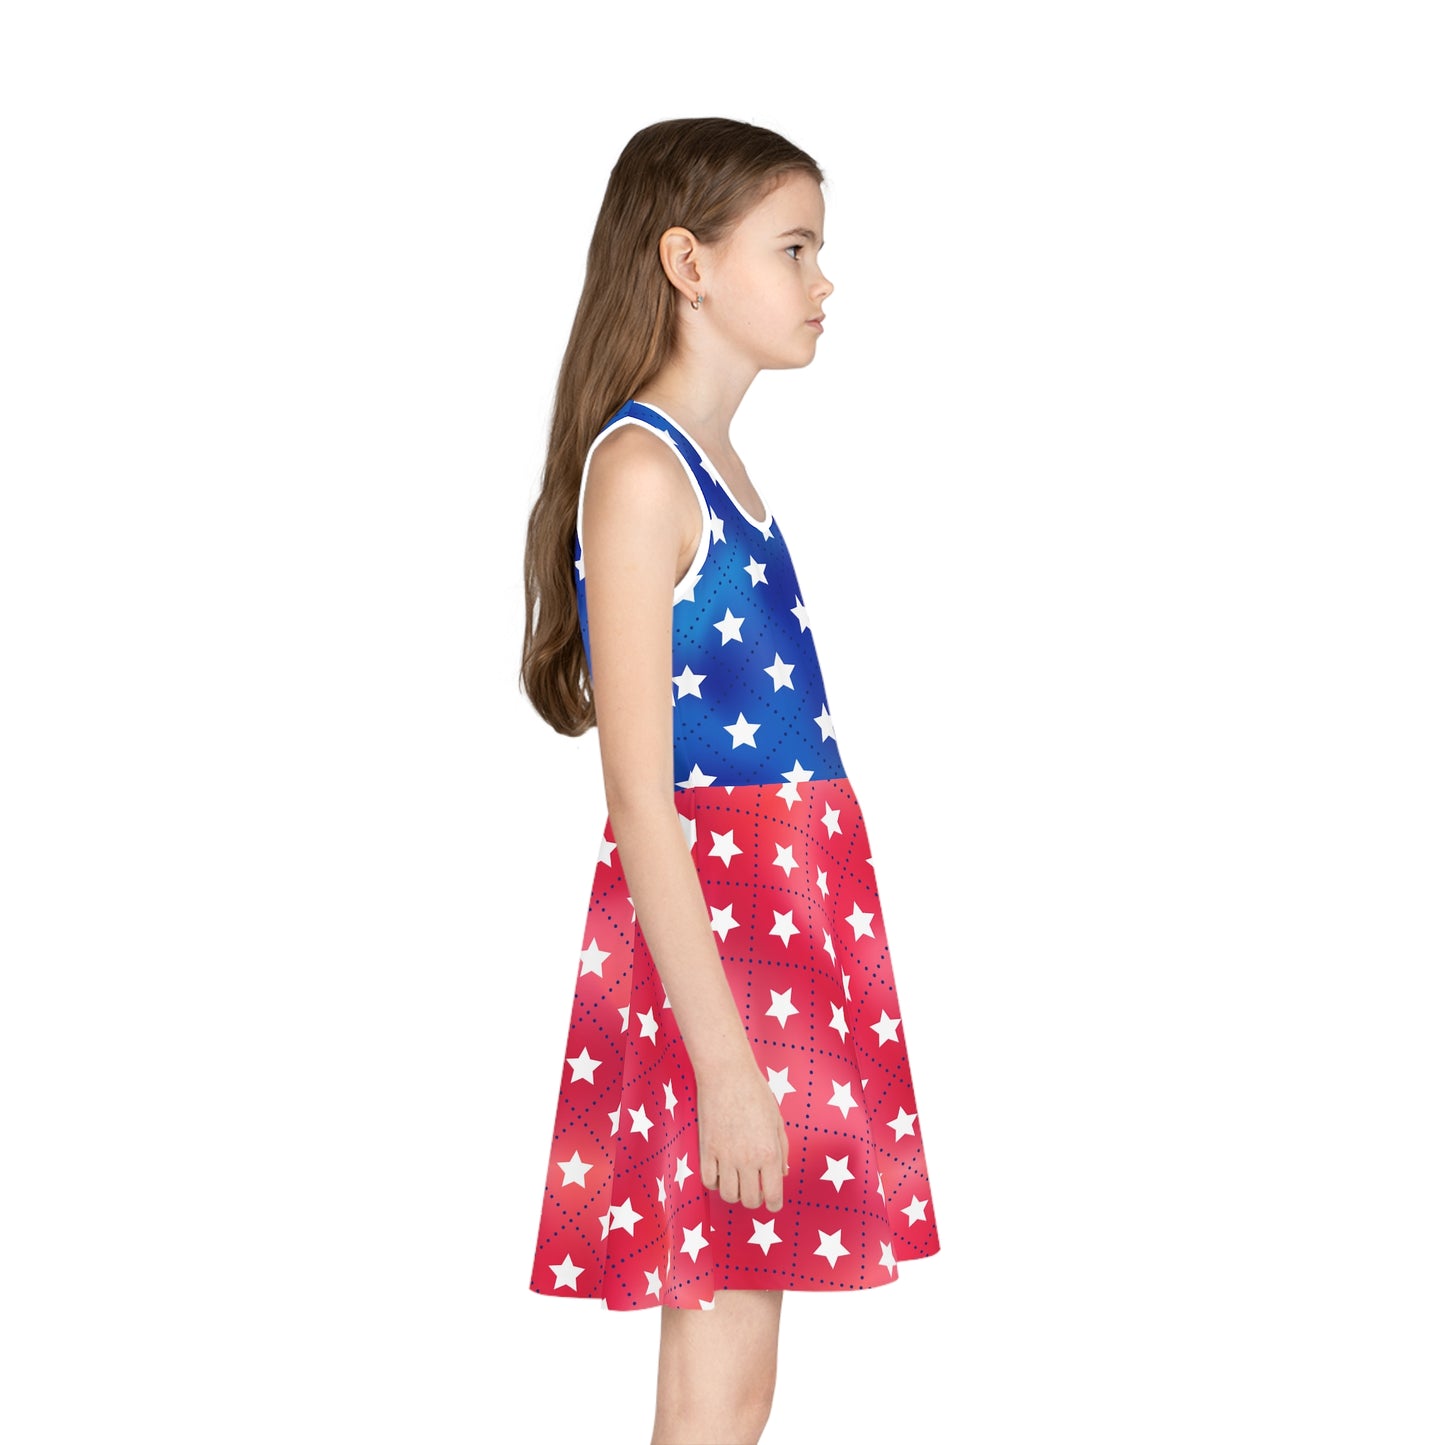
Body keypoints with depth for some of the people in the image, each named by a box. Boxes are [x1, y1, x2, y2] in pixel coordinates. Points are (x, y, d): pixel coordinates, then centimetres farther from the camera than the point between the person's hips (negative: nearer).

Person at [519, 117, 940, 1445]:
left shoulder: (721, 470, 15)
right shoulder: (638, 466, -12)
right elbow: (640, 798, -18)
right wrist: (725, 1060, -20)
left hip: (794, 919, 9)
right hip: (702, 931, -9)